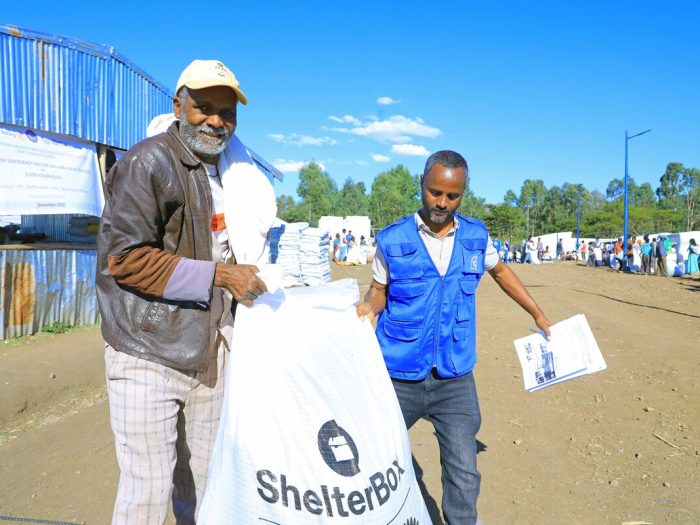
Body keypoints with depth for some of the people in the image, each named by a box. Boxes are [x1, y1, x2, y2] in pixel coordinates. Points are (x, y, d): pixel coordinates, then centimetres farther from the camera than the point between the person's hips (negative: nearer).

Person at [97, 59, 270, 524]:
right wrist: (219, 274, -20)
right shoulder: (150, 161, -12)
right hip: (150, 356, -7)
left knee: (201, 484, 18)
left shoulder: (224, 171, 14)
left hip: (209, 356, 7)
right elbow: (124, 257, -20)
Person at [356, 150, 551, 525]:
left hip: (455, 380, 2)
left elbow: (500, 271, 19)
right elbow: (379, 289, 3)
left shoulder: (476, 236, 1)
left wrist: (537, 314, 22)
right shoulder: (392, 239, -8)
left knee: (464, 477, 5)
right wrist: (368, 308, -19)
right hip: (398, 377, -1)